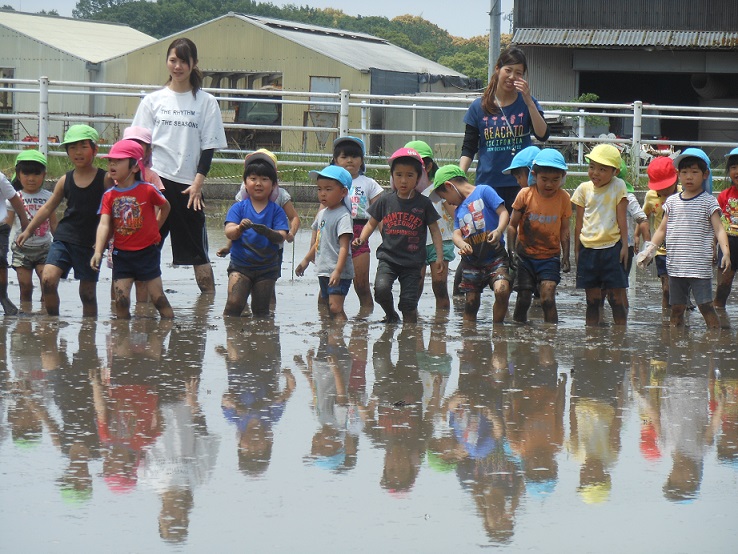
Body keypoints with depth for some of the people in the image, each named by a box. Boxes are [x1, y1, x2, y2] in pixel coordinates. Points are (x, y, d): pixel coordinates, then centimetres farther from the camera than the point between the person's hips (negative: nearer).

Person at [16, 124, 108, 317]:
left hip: (90, 243, -2)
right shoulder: (65, 180, 7)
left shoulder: (104, 179, -2)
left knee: (88, 292, 3)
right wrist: (28, 230, 12)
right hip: (63, 238, 2)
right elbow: (48, 208, 15)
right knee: (48, 279, -16)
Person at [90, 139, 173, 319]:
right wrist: (98, 252, -24)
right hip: (121, 254, 2)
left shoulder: (148, 190, -9)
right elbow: (104, 225, -12)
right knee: (121, 301, -2)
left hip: (147, 252, -2)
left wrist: (155, 228, 7)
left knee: (157, 296, 0)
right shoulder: (109, 195, -2)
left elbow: (165, 206, 11)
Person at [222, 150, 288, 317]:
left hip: (267, 269, 1)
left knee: (261, 310, 5)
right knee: (234, 304, -14)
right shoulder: (239, 208, 1)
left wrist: (267, 232, -33)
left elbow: (281, 238, -10)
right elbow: (229, 233, -11)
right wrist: (239, 228, -36)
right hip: (240, 266, -1)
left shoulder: (277, 211, 1)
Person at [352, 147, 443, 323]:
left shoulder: (423, 204, 0)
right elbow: (372, 223, 14)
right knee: (381, 288, -23)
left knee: (409, 302, -2)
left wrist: (439, 257, -1)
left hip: (412, 262, 0)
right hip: (388, 258, 0)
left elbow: (435, 231, 6)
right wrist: (361, 239, -5)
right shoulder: (385, 201, 4)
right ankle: (390, 315, 5)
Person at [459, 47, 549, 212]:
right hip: (487, 184, 1)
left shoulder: (527, 104, 6)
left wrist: (528, 101, -15)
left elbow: (542, 135, -9)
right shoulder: (479, 107, 6)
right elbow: (469, 149, 8)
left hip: (520, 183, -1)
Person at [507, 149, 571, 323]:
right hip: (525, 255, 0)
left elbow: (564, 230, 4)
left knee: (548, 299, -13)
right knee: (523, 299, 3)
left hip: (550, 257, 0)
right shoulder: (525, 195, -7)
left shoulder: (563, 198, -3)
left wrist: (566, 257, 0)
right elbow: (513, 225, 1)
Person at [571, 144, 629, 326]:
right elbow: (579, 222, 10)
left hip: (611, 247, -3)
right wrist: (577, 250, 10)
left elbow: (621, 219, -1)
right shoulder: (584, 189, 5)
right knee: (592, 297, 8)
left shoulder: (618, 186, -2)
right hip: (588, 248, 3)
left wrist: (624, 245, -6)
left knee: (617, 296, -1)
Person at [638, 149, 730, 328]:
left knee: (705, 306, -8)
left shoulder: (708, 201, -1)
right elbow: (662, 229, 17)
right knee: (676, 308, 9)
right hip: (675, 266, 5)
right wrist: (650, 249, 4)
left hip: (700, 266, -5)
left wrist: (726, 253, -21)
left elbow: (719, 229, -8)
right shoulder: (672, 202, 11)